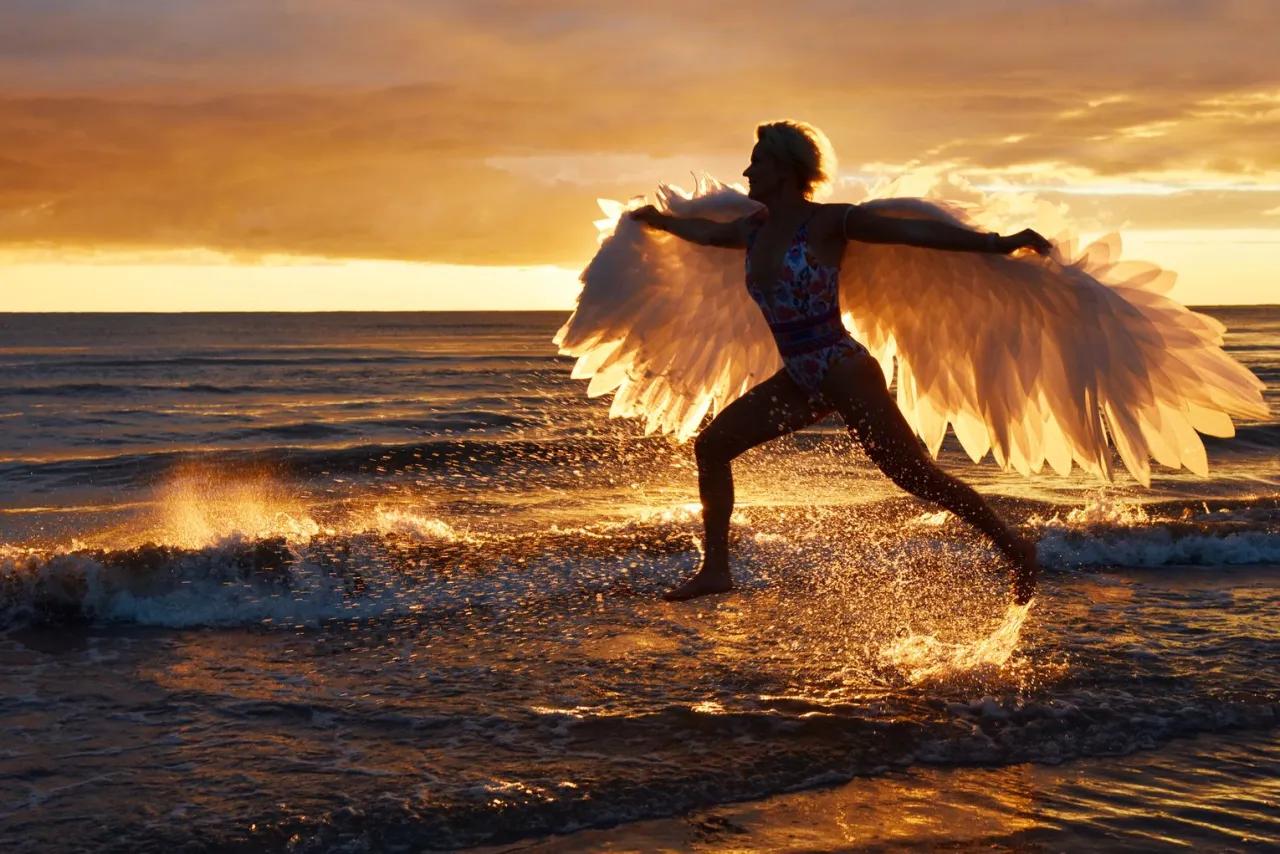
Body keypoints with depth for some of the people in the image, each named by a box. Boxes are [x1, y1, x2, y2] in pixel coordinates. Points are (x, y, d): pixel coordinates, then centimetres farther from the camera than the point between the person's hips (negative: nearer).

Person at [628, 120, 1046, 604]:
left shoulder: (828, 223, -11)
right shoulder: (754, 231, 10)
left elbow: (916, 232, -14)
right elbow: (706, 232, 33)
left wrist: (998, 244, -18)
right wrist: (660, 220, 49)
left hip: (843, 370, -8)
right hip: (800, 379, 8)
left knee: (918, 477, -8)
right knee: (711, 446, 5)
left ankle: (1016, 550, 6)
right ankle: (716, 569, 12)